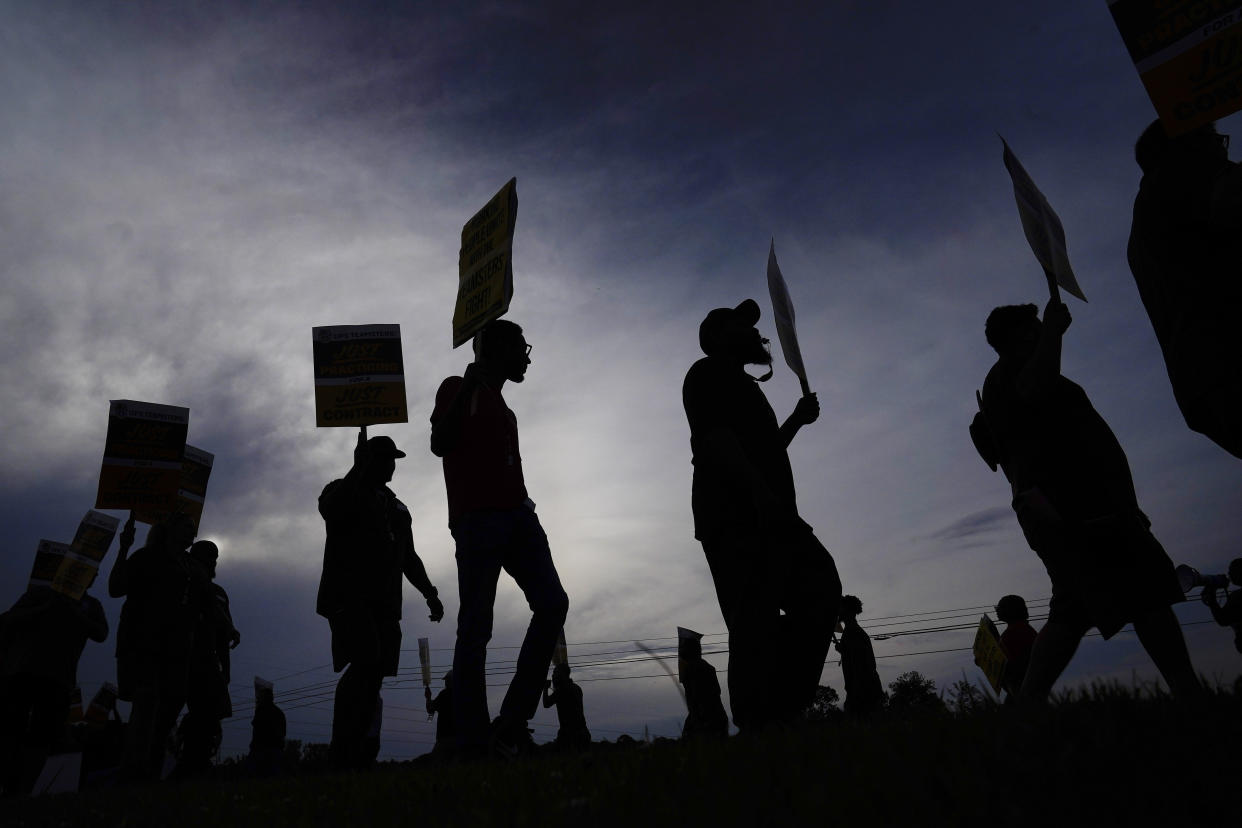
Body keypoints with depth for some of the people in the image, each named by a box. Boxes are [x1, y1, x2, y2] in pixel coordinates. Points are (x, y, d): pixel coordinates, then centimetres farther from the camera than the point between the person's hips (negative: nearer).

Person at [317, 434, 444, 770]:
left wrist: (429, 592, 15)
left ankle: (356, 752, 0)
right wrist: (359, 468, -12)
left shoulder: (397, 507, 24)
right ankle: (342, 751, -16)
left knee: (373, 674, -3)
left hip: (384, 602, 6)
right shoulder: (344, 490, 8)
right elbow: (331, 509, -18)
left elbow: (409, 556, 26)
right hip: (348, 596, -6)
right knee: (366, 663, -22)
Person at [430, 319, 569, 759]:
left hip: (517, 514, 7)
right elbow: (440, 444, -9)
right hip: (477, 518, -7)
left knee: (552, 603, -9)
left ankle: (511, 723, -6)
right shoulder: (460, 389, 6)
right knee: (476, 628, -8)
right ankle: (472, 745, -3)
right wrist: (468, 386, -14)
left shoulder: (503, 409, 27)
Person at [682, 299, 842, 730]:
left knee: (820, 590, 1)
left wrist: (797, 419, 25)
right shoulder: (709, 373, 3)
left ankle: (783, 711, 0)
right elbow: (715, 438, -14)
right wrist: (763, 493, -25)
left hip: (765, 516, 10)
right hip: (738, 517, -10)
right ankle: (756, 722, -14)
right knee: (755, 619, -15)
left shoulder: (737, 384, 32)